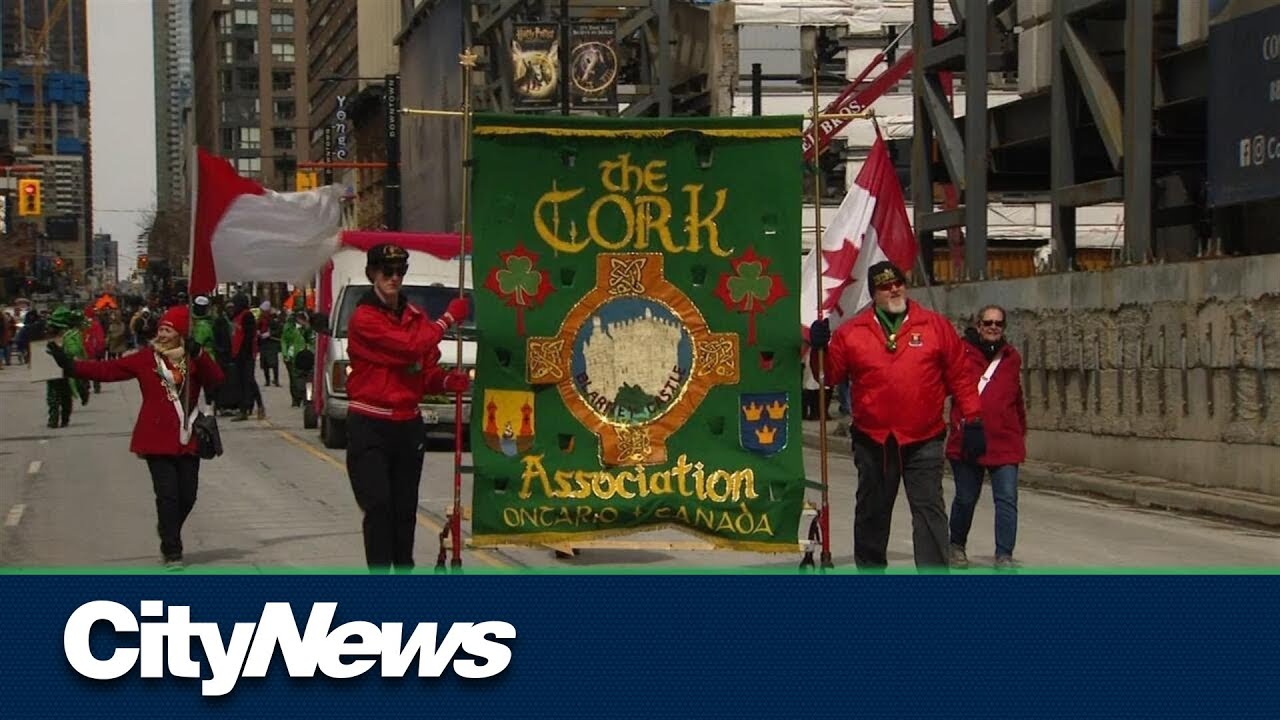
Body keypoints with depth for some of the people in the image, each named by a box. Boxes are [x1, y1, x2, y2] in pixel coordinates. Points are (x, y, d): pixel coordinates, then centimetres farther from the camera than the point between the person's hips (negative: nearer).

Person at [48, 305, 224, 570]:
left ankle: (168, 532, 35)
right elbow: (108, 370, -4)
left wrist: (198, 355, -27)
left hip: (187, 439, 2)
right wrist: (71, 365, -14)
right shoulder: (146, 359, 1)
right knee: (167, 494, -9)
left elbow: (216, 380, -13)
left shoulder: (194, 360, 4)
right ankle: (172, 551, -1)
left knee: (187, 495, 7)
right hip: (157, 439, -2)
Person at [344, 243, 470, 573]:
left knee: (405, 508, 12)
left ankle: (404, 569, 23)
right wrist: (448, 318, -11)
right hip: (369, 427, -6)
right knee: (378, 506, -10)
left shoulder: (415, 316, 11)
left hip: (408, 425, 6)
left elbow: (427, 370, 12)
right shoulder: (364, 318, -11)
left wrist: (448, 380, -9)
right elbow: (411, 346, -22)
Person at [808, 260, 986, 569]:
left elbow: (960, 376, 2)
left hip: (923, 442, -2)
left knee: (929, 509, -5)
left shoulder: (936, 326, 2)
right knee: (872, 512, 15)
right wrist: (820, 349, -12)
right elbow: (830, 375, 6)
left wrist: (972, 420, -1)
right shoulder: (850, 332, 3)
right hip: (872, 441, 2)